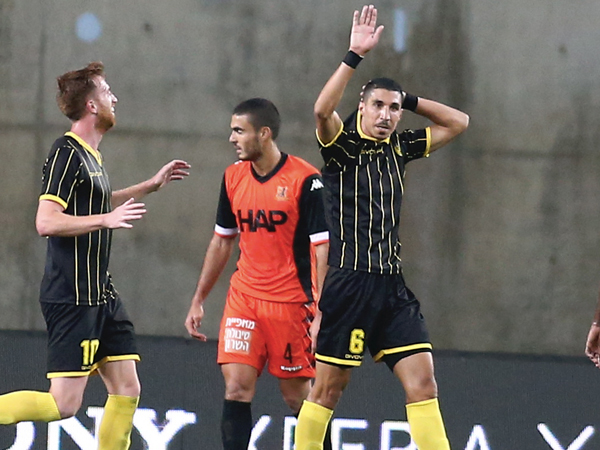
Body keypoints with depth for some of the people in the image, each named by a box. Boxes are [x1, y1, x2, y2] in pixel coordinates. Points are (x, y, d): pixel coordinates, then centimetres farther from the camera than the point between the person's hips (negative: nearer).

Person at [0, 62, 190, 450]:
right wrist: (107, 220, -25)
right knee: (65, 404, -12)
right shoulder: (67, 153, -14)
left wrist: (152, 185, 37)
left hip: (101, 296, 10)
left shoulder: (90, 155, 15)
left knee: (127, 389, 6)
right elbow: (46, 221, -23)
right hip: (73, 298, -10)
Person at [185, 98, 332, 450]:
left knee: (297, 395, 3)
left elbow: (324, 249, -12)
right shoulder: (233, 177, 7)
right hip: (243, 301, 5)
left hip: (292, 303, -5)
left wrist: (321, 314, -18)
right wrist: (199, 300, 17)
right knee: (236, 389, -7)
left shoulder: (306, 180, -11)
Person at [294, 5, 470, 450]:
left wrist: (408, 98, 13)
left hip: (392, 287, 5)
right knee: (328, 389, 0)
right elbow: (322, 109, -24)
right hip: (350, 282, -5)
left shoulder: (399, 147, 14)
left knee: (422, 380, -5)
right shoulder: (343, 146, -2)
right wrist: (355, 55, -25)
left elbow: (458, 122, 23)